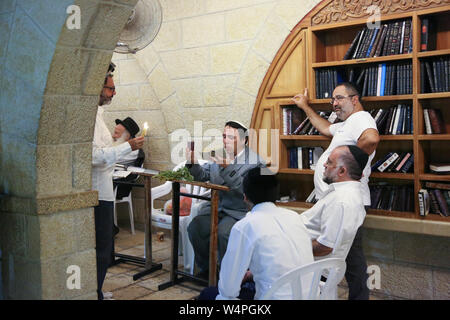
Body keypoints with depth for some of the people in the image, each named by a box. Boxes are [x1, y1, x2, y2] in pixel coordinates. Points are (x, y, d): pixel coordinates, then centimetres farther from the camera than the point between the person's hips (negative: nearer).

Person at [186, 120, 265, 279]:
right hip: (216, 207, 5)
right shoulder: (219, 155, 11)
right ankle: (206, 269, 3)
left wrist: (228, 167, -30)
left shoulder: (255, 162, -8)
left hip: (240, 211, -5)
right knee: (194, 227, -19)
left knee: (223, 232, -32)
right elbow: (203, 175, 11)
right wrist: (192, 163, -10)